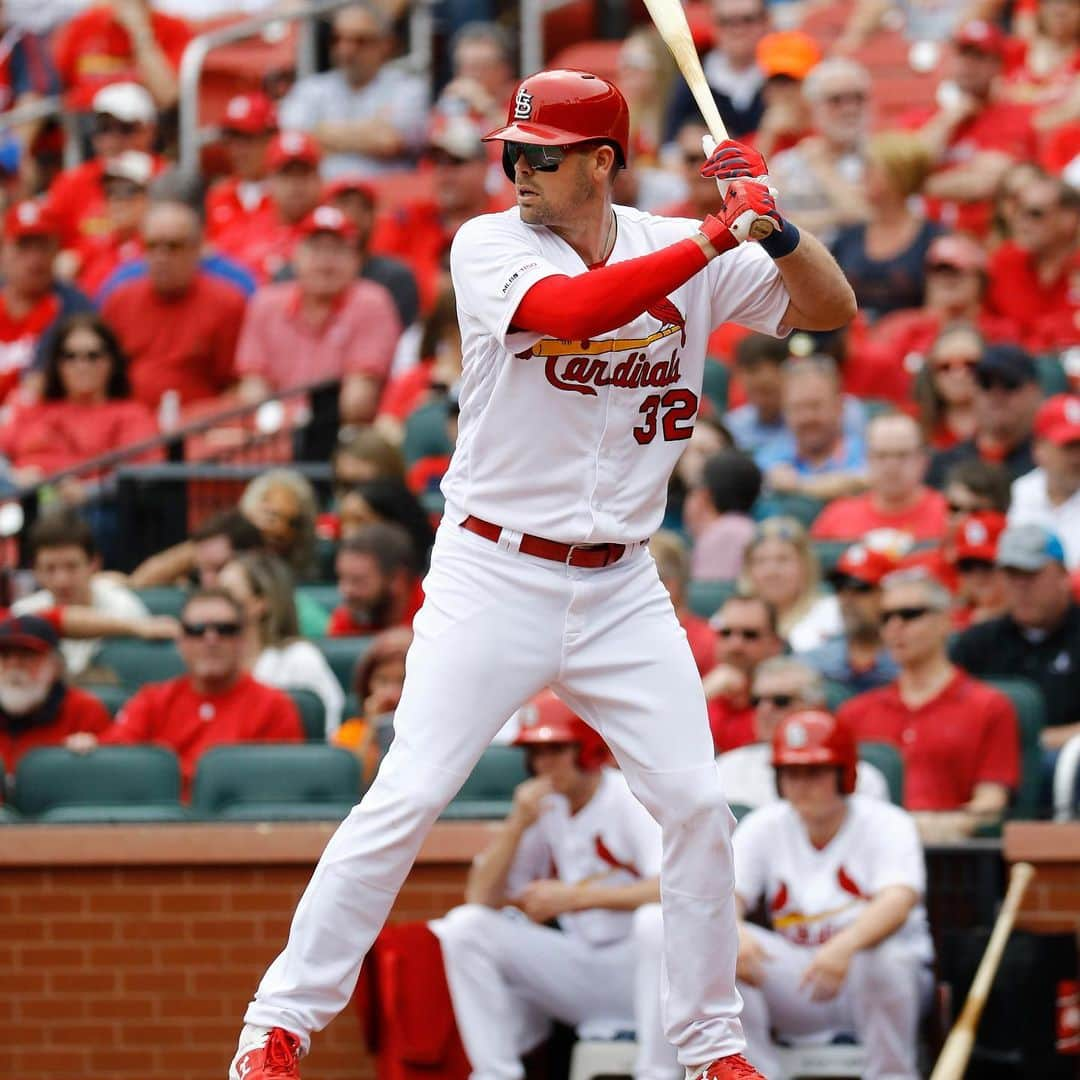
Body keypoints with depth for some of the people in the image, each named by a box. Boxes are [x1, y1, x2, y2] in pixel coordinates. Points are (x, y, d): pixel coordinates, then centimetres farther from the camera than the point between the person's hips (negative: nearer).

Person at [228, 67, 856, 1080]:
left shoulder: (681, 247, 3)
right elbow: (571, 306, -27)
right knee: (405, 799, -10)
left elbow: (831, 307, 6)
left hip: (620, 588, 4)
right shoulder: (489, 245, -8)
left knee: (696, 806, 0)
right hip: (493, 574, -3)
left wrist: (773, 225, -13)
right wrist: (717, 237, -27)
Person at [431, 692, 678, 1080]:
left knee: (657, 920, -38)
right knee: (465, 926, -10)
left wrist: (572, 896, -28)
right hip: (578, 969, 5)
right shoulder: (542, 807, 6)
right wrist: (517, 823, -12)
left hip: (639, 966, -5)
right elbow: (481, 898, 0)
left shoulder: (634, 799, -10)